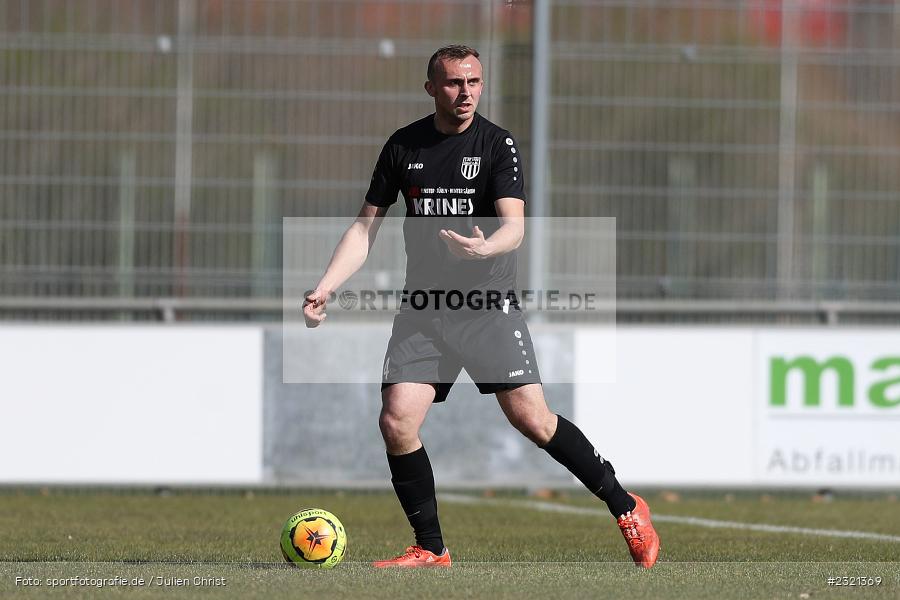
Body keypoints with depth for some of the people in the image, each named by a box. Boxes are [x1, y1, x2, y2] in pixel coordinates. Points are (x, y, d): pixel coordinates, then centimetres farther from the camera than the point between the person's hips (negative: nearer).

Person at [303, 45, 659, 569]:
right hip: (423, 312, 3)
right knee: (396, 422, -11)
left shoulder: (498, 144, -4)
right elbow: (367, 227, 12)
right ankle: (431, 549, 5)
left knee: (532, 420, -12)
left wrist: (483, 249, -38)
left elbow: (514, 225, -15)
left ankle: (625, 507, 6)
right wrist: (325, 288, 1)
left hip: (488, 308, -3)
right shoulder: (403, 146, 6)